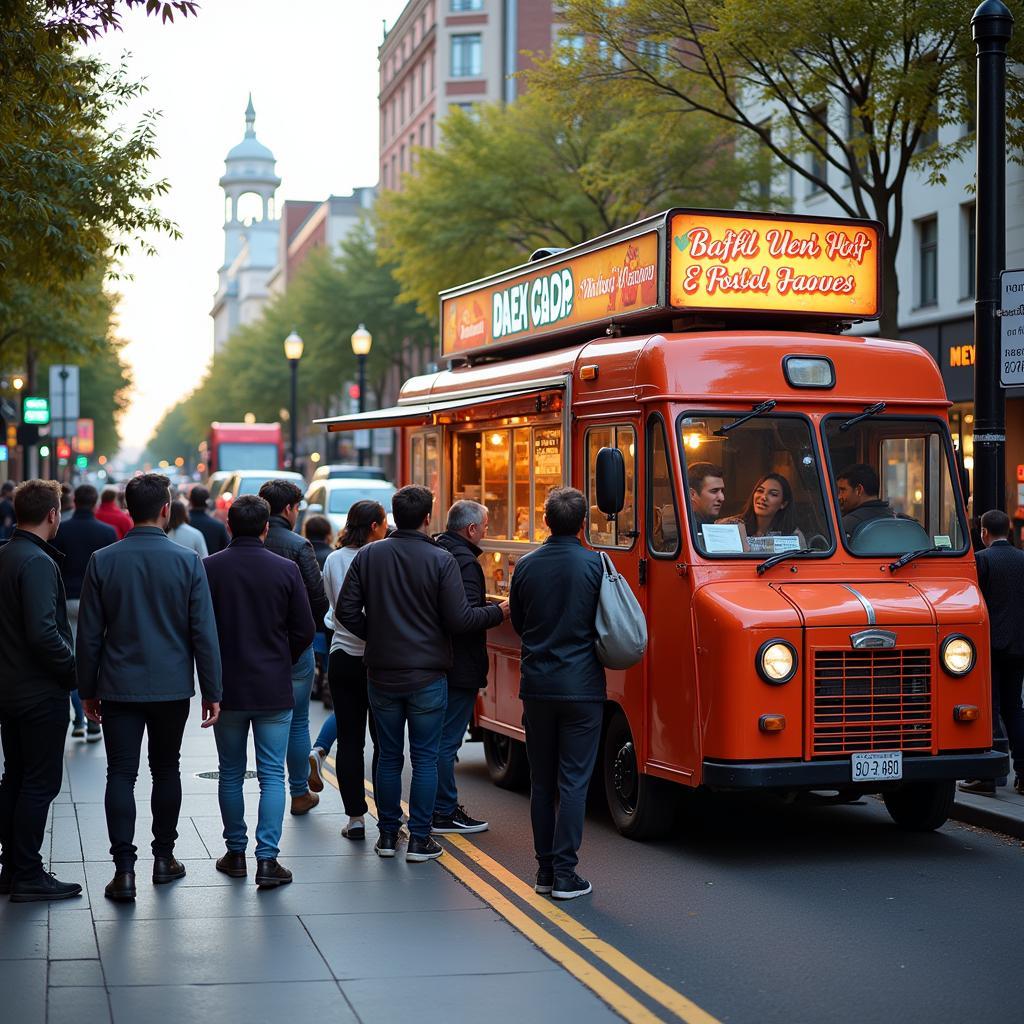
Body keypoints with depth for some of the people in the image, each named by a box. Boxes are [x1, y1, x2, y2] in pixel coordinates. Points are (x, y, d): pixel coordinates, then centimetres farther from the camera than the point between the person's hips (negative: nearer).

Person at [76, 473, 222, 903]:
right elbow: (204, 632, -5)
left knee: (121, 774, 2)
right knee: (166, 771, 15)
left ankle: (124, 870, -4)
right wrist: (212, 691, 2)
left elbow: (89, 633, 0)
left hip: (118, 688, 0)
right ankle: (163, 858, 24)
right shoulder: (187, 560, -7)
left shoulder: (103, 561, -4)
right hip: (171, 688, 0)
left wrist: (87, 689, 10)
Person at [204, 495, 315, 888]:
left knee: (230, 775, 14)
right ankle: (267, 859, -3)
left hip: (226, 688, 1)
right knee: (272, 776, 3)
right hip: (273, 690, -1)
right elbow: (305, 630, -3)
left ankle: (235, 854, 20)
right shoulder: (285, 570, -7)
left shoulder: (209, 569, -7)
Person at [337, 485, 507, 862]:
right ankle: (419, 839, 6)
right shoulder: (441, 560, -11)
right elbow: (458, 620, -12)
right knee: (424, 759, 5)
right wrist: (498, 612, 5)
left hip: (382, 675, 3)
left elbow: (346, 611, -1)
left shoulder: (368, 556, -1)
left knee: (389, 756, 13)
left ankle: (387, 835, 19)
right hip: (427, 676, -3)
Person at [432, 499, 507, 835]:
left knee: (439, 738, 16)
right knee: (447, 741, -3)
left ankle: (442, 807, 24)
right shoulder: (465, 562, -17)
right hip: (460, 667, -9)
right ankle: (445, 814, 3)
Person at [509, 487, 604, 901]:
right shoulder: (596, 564, -9)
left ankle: (545, 869, 16)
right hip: (581, 686, -3)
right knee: (574, 781, 0)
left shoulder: (526, 565, 1)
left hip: (536, 684, 3)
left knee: (541, 781, 12)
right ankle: (565, 874, -1)